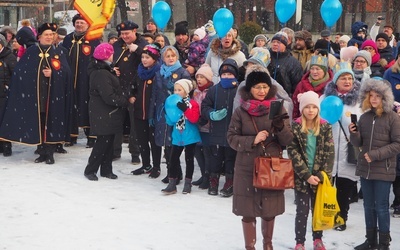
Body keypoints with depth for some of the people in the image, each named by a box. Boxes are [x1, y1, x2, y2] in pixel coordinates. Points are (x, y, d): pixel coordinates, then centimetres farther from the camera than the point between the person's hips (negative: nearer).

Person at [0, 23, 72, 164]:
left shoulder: (59, 53, 9)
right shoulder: (31, 52, 7)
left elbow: (66, 71, -1)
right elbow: (19, 71, 2)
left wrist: (53, 73, -15)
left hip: (53, 95, 0)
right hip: (35, 95, 0)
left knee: (51, 123, -2)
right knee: (38, 123, 2)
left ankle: (49, 153, 6)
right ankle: (42, 152, 13)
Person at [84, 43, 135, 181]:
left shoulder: (103, 70, 12)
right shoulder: (101, 74, -21)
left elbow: (113, 90, 15)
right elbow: (109, 97, -24)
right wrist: (127, 101, -15)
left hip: (108, 113, 10)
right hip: (103, 114, -10)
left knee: (108, 141, 13)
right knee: (103, 142, -3)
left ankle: (106, 170, 20)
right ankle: (90, 170, 7)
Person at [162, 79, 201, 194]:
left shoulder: (192, 103, -9)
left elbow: (194, 119, -22)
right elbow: (170, 122, 7)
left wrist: (185, 109, -31)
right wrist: (168, 112, -10)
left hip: (190, 137, -4)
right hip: (177, 137, 5)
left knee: (189, 159, 7)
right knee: (173, 159, 2)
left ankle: (188, 184, 18)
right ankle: (172, 184, 7)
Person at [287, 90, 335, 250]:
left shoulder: (325, 127, 1)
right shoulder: (295, 127, -5)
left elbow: (330, 152, -2)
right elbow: (293, 153, -9)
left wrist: (322, 175, -12)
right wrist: (307, 175, -15)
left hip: (320, 177, 2)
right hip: (301, 177, -2)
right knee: (302, 211, 1)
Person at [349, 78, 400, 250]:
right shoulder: (365, 117, 6)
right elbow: (358, 143, 10)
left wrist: (376, 154, -16)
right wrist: (353, 133, -11)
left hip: (383, 170, -5)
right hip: (365, 168, 5)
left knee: (381, 207, 1)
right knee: (368, 206, 13)